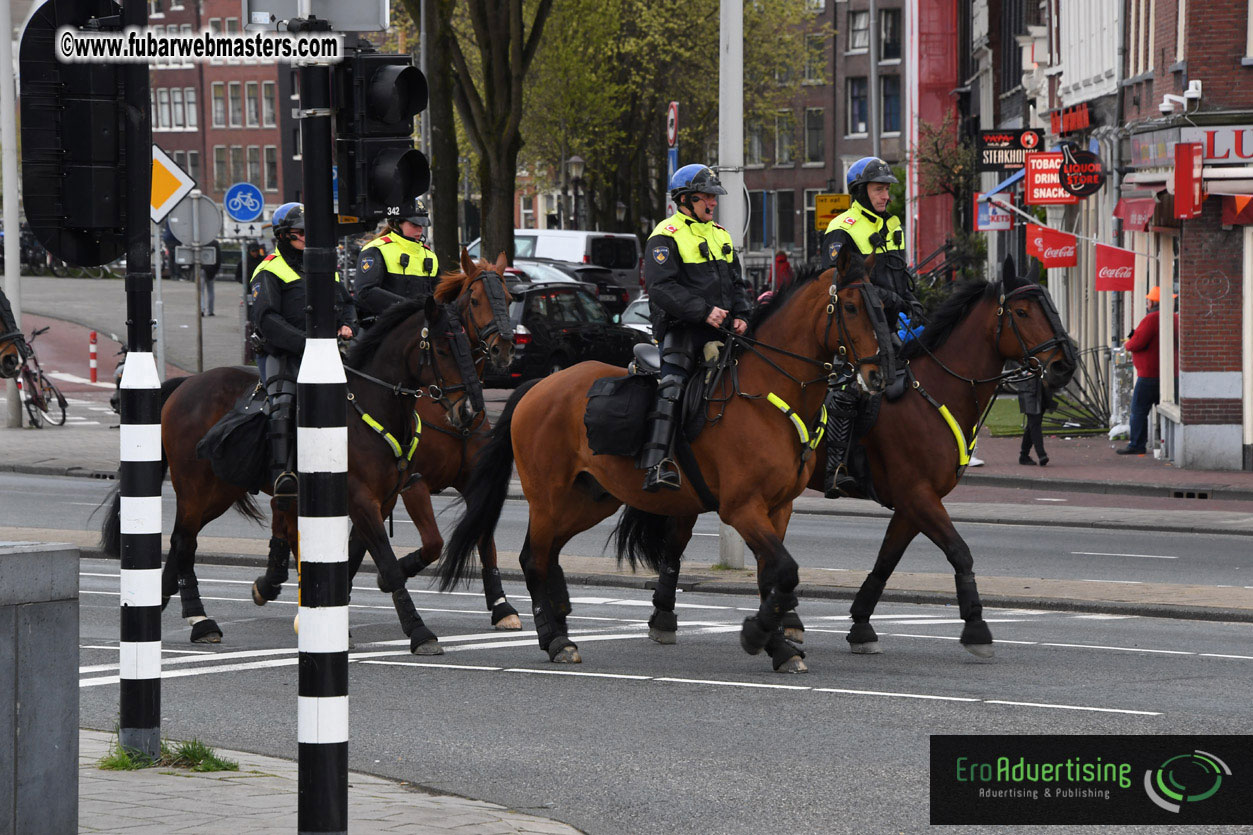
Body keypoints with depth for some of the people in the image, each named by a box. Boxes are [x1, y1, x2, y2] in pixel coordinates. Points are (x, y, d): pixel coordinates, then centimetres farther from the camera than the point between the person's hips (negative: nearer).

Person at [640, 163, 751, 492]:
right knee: (672, 383, -24)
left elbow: (736, 282, 23)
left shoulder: (720, 235, 22)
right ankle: (656, 465, -34)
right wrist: (703, 311, -22)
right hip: (681, 329, -8)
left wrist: (740, 314, 3)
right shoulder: (666, 237, -4)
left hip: (721, 329, 8)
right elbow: (661, 288, -15)